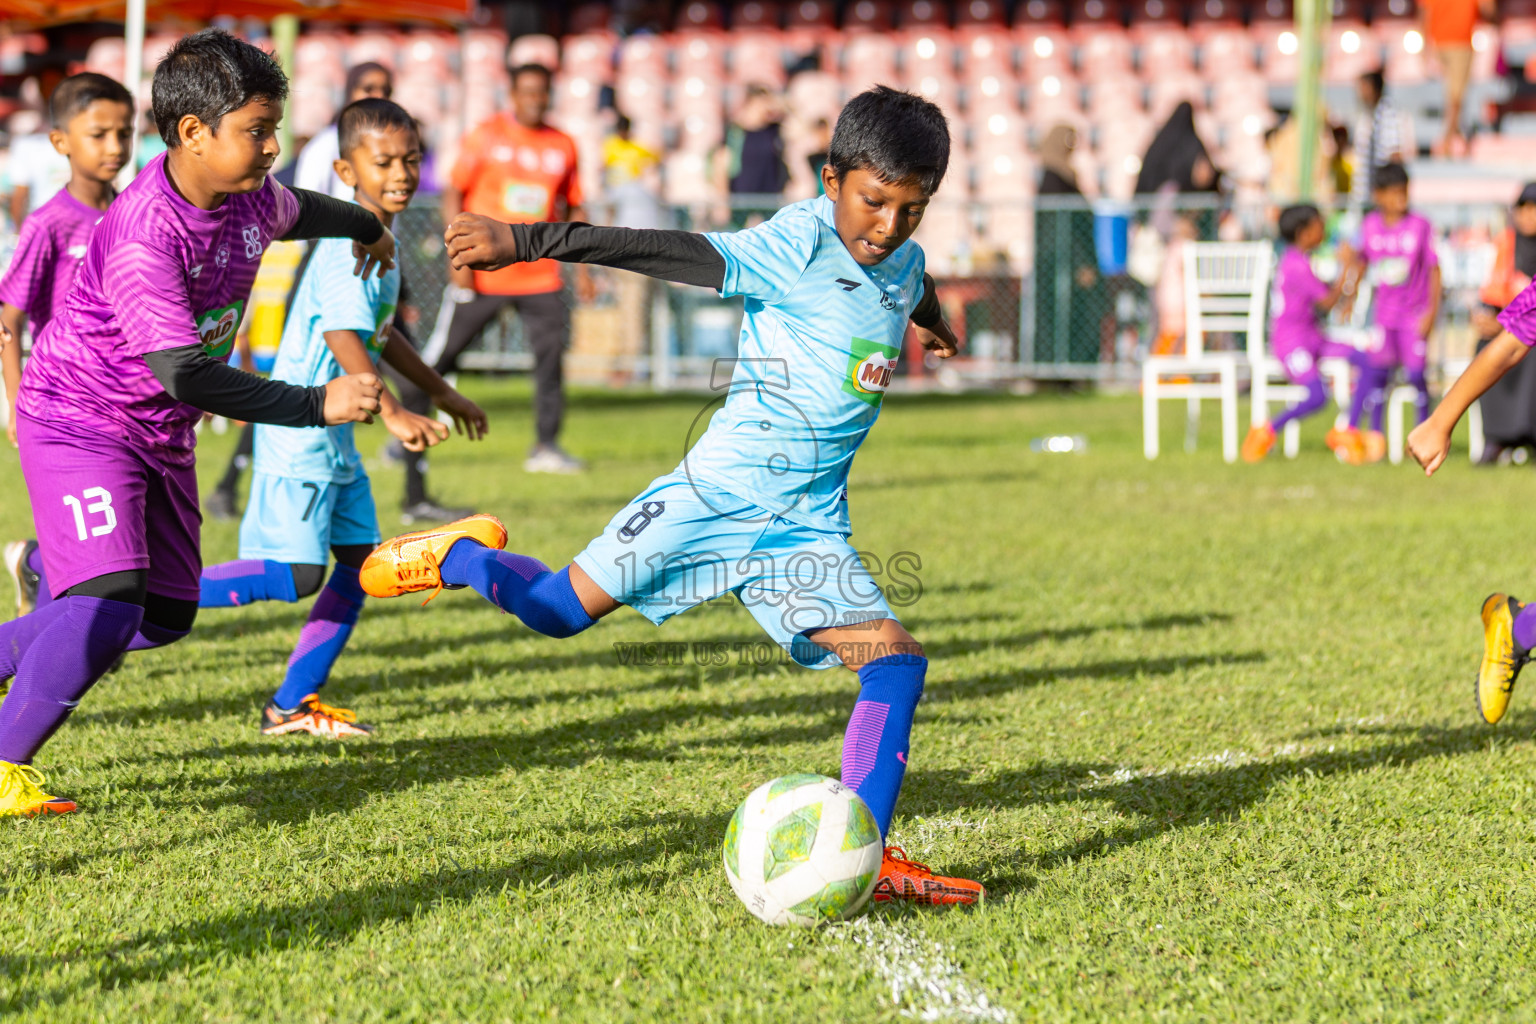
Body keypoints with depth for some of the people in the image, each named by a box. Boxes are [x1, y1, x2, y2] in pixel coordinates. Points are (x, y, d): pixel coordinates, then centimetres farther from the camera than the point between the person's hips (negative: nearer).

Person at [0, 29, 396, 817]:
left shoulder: (252, 202, -4)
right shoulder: (143, 234, -30)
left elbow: (300, 212, 23)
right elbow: (182, 373, -37)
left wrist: (368, 227, 44)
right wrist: (318, 405, -39)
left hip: (161, 435, 9)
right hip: (77, 421, -9)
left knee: (165, 617, 13)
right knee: (110, 602, -24)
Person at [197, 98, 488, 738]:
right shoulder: (352, 246, -18)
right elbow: (342, 336, -32)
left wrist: (442, 394, 35)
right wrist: (391, 413, -41)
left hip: (334, 437, 10)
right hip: (300, 429, -10)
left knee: (361, 561, 9)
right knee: (294, 576, -14)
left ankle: (291, 706, 14)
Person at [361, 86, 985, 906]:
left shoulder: (905, 265, 7)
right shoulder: (796, 246, -15)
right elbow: (671, 254, -25)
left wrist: (931, 323, 59)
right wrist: (526, 242, -35)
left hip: (809, 527, 6)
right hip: (719, 491, -6)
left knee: (896, 661, -11)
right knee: (557, 612, -4)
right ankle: (461, 556, 28)